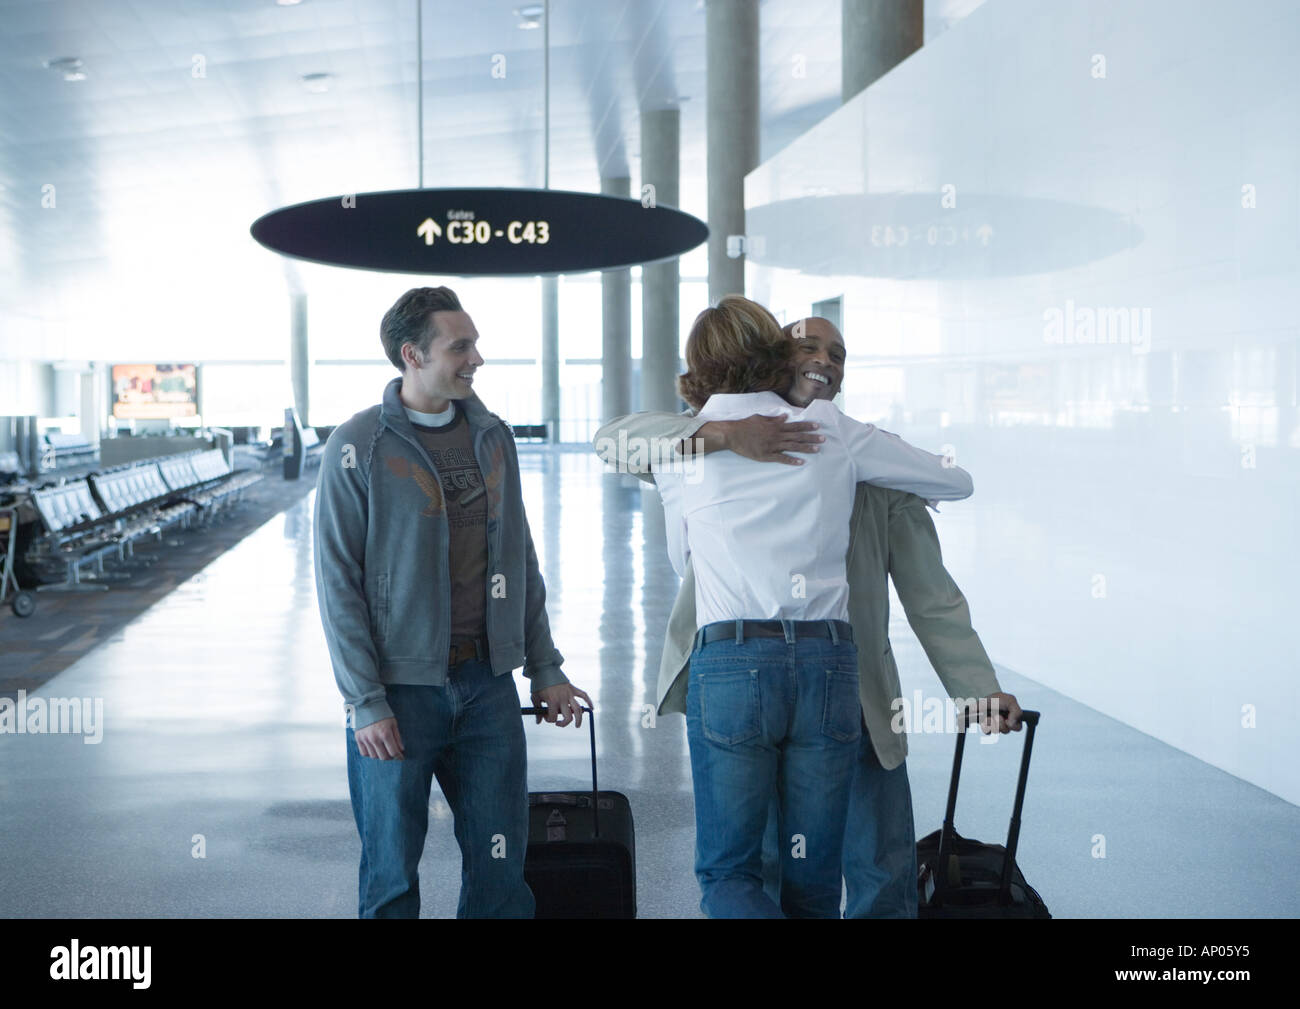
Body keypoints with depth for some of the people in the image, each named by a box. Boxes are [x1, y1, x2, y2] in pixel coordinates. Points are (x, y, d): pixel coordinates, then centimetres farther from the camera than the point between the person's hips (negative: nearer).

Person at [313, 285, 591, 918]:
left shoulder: (492, 437, 8)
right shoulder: (358, 448, -7)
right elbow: (337, 582, -7)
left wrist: (546, 669, 11)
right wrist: (365, 703, -11)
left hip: (488, 683, 4)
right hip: (399, 692, -4)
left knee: (501, 866, 8)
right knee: (391, 873, 6)